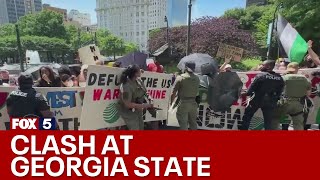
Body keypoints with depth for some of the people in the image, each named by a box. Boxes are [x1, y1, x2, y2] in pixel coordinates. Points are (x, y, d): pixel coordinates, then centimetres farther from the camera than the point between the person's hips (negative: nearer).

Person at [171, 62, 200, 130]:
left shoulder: (180, 78, -9)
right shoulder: (197, 79, 6)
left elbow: (174, 92, -9)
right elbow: (197, 92, 7)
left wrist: (171, 102, 2)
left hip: (183, 103, -5)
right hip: (193, 103, 5)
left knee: (183, 124, 3)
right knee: (193, 124, 18)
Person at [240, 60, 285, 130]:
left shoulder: (260, 76, -12)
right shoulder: (280, 78, 4)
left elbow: (251, 89, -13)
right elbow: (280, 92, 6)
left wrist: (245, 93, 2)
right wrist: (275, 100, 16)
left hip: (257, 100, -4)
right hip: (270, 102, 5)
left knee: (247, 116, 13)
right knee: (268, 122, 11)